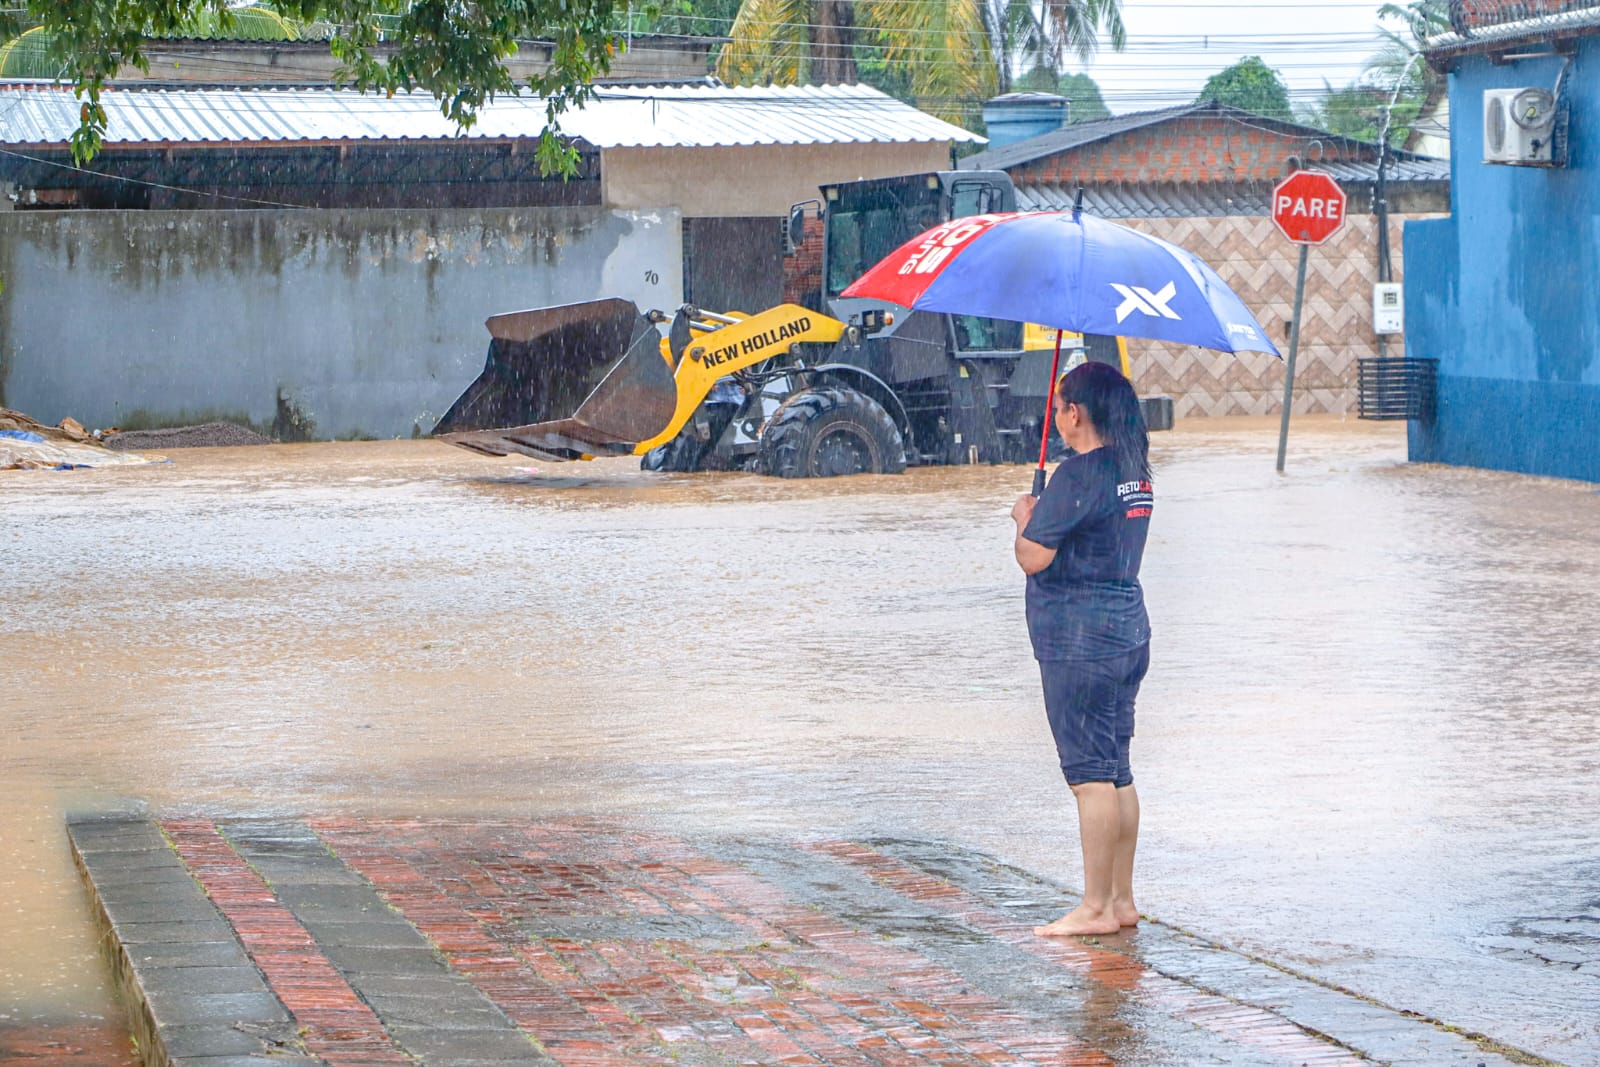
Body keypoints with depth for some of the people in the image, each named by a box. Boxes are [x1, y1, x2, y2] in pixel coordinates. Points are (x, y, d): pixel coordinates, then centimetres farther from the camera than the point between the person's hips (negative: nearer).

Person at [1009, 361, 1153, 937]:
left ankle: (1095, 908, -3)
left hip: (1078, 641, -9)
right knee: (1117, 772, 13)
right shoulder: (1134, 470, 11)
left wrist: (1024, 518, 1)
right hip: (1128, 627, 9)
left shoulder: (1078, 474, -17)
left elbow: (1033, 558, -17)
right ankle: (1121, 899, 18)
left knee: (1092, 775, -6)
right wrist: (1042, 516, 23)